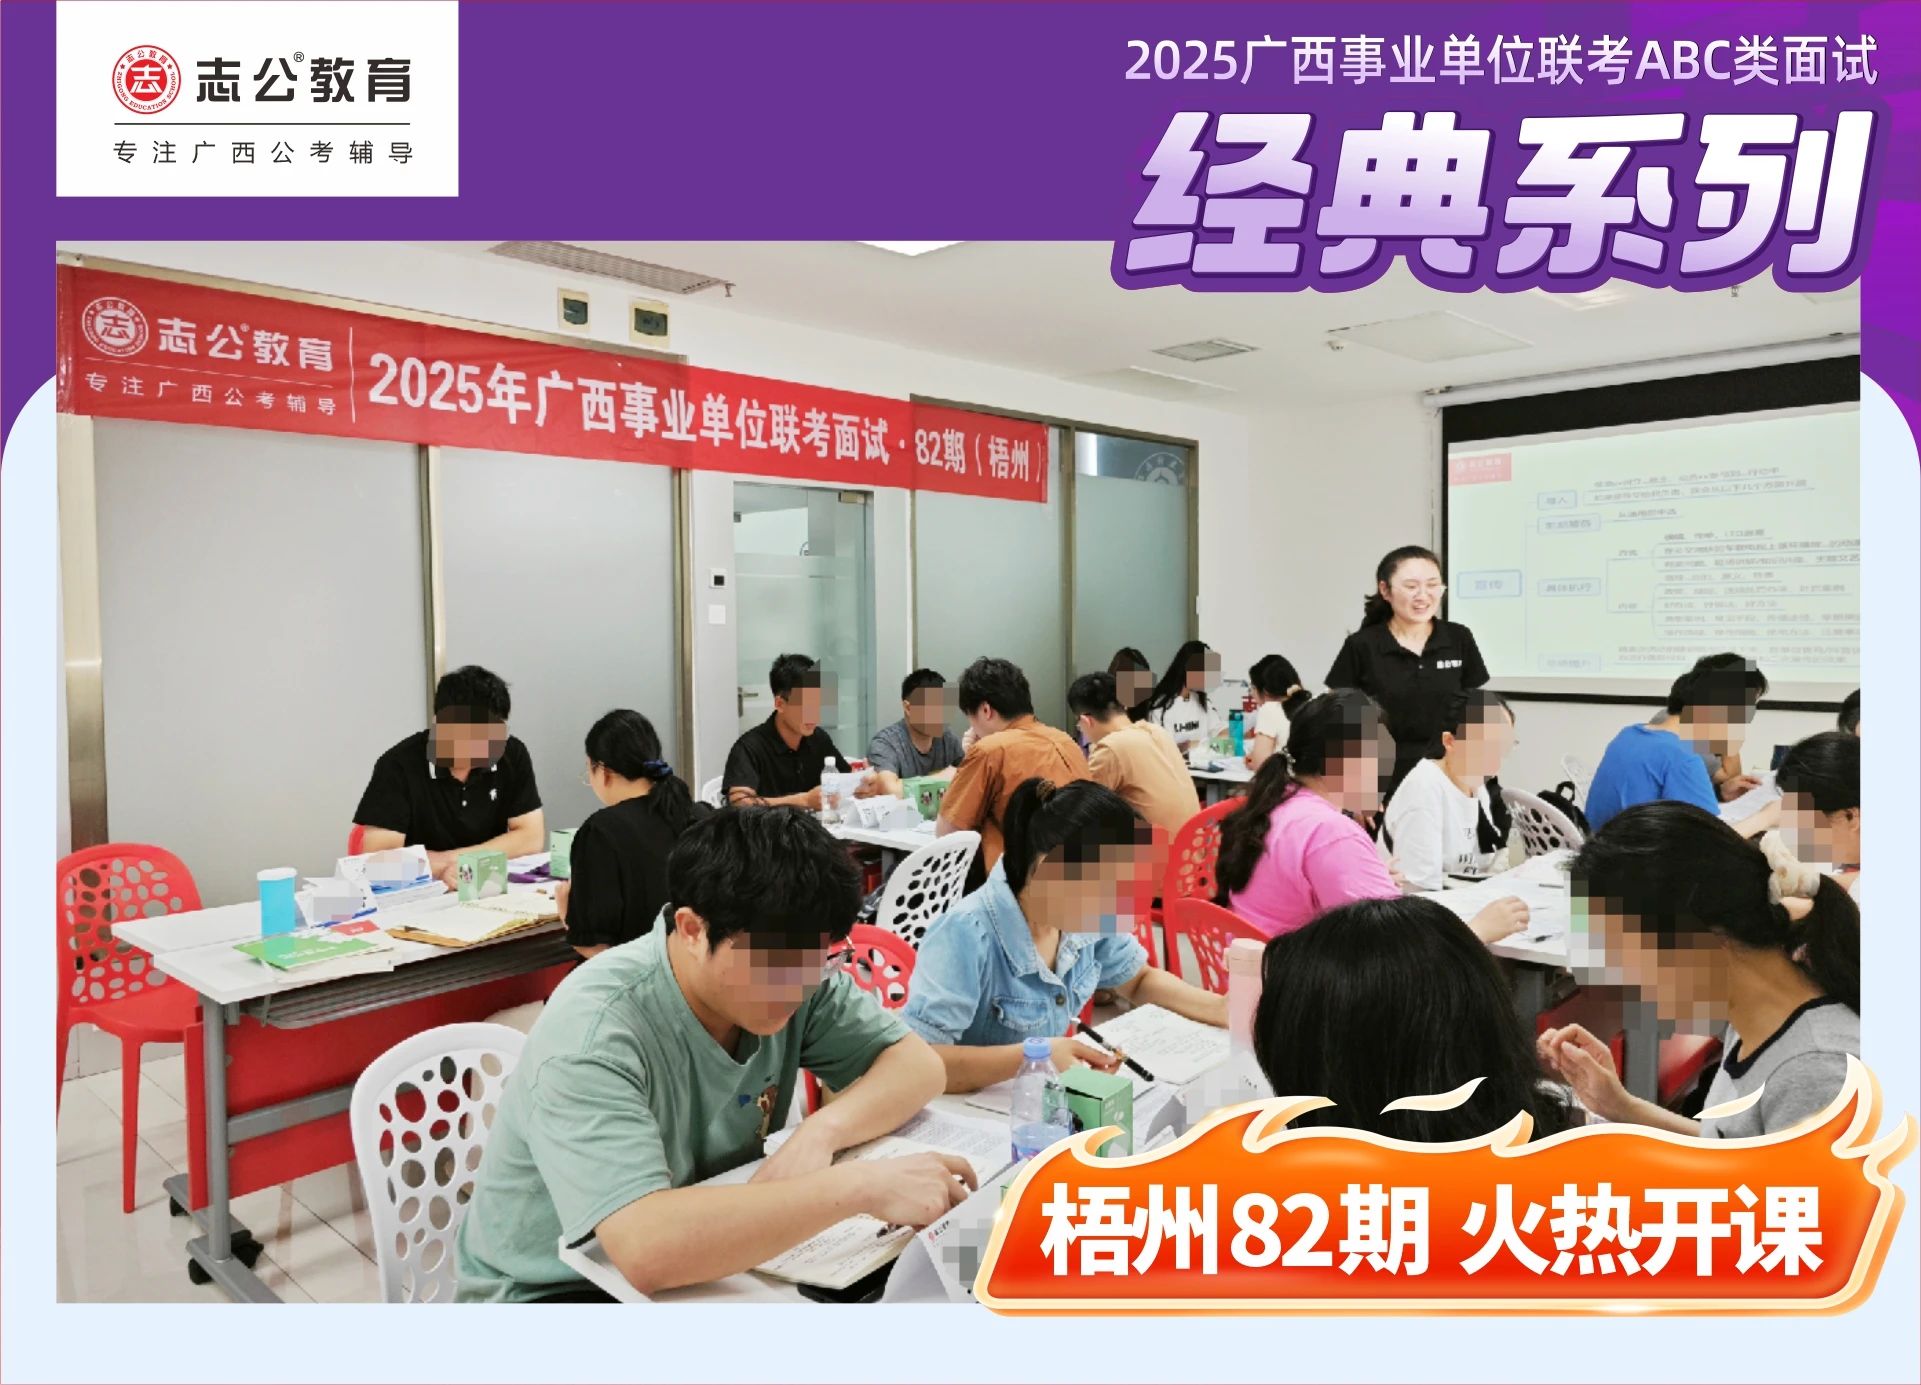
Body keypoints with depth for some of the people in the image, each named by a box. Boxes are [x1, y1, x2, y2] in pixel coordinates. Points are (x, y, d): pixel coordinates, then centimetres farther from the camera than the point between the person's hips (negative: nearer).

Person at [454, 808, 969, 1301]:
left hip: (704, 1265, 5)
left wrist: (821, 1132, -24)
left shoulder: (794, 972, -12)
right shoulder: (595, 1033, -29)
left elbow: (919, 1065, -6)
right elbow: (647, 1249, -40)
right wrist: (863, 1186, -37)